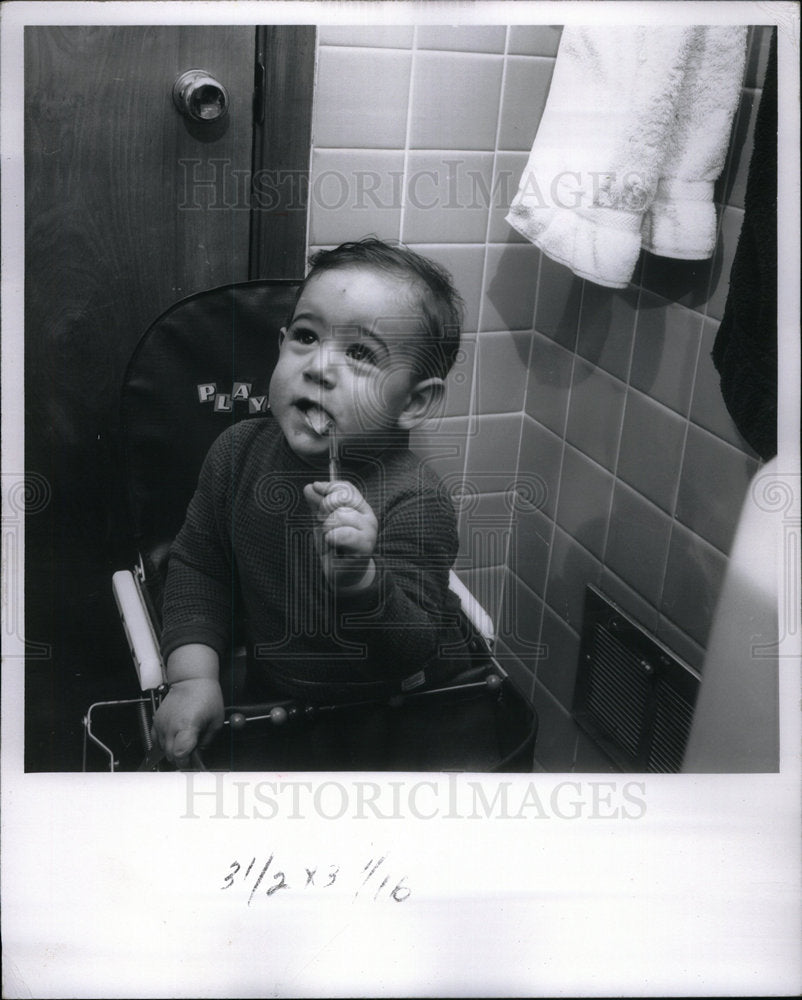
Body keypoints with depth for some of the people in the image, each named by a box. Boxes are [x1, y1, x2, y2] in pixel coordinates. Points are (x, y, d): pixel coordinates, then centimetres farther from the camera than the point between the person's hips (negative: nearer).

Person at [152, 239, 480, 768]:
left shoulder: (416, 503, -25)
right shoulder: (240, 450, -8)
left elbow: (414, 654, -29)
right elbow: (198, 563, 4)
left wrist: (357, 581, -48)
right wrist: (194, 676, -8)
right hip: (271, 696, 3)